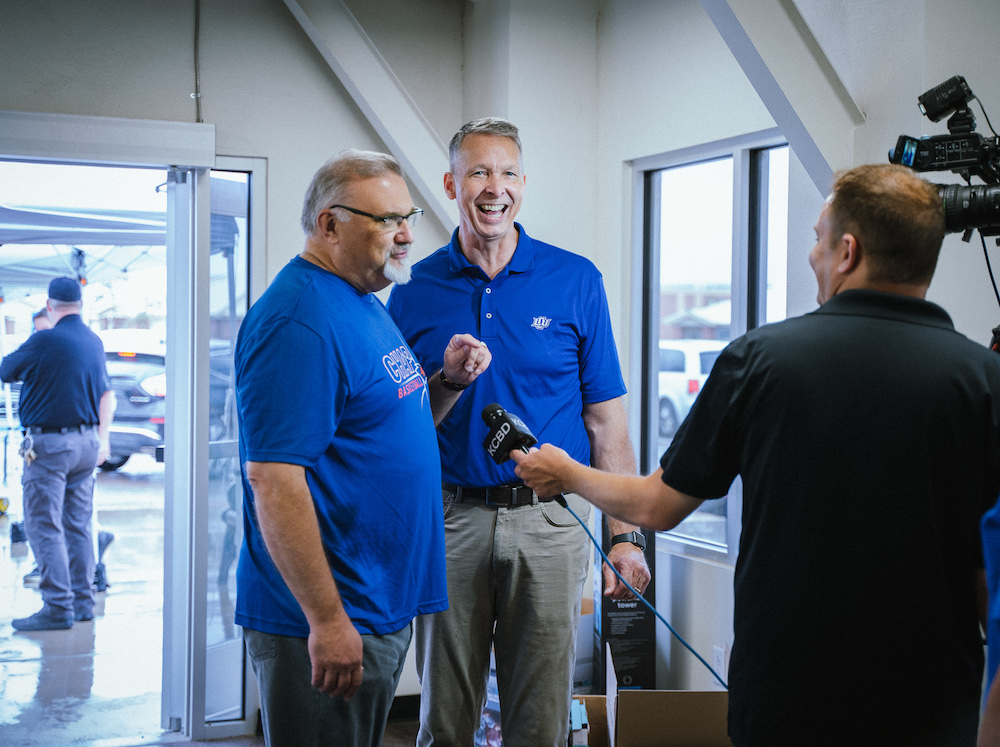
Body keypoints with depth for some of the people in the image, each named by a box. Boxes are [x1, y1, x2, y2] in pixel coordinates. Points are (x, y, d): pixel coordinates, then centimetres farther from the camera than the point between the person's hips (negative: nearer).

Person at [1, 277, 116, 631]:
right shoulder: (94, 342, 9)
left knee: (44, 527, -4)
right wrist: (102, 438, 26)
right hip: (86, 443, 7)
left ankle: (58, 607, -8)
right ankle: (82, 601, 17)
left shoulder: (44, 340, -14)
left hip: (49, 443, -7)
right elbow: (106, 393, 19)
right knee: (78, 525, 13)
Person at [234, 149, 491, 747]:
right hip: (328, 622, -10)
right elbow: (273, 479, -25)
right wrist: (326, 621, -26)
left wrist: (450, 381, 5)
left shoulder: (365, 302, 12)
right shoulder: (299, 321, -20)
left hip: (383, 606, 10)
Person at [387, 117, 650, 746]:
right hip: (449, 520, 1)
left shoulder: (575, 280, 1)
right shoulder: (416, 291, 3)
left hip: (549, 522, 0)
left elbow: (606, 420, 1)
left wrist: (626, 534, -4)